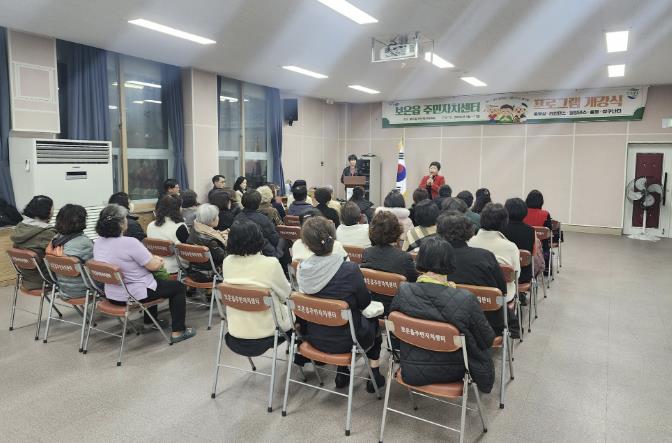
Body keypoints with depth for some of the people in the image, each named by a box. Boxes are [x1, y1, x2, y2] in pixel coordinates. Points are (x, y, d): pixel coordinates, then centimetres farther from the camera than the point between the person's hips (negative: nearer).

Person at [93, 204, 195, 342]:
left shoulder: (98, 243, -1)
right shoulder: (129, 243, -27)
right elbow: (154, 266, -20)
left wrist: (152, 258, 9)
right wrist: (158, 260, 3)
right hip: (134, 295, -8)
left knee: (152, 280, 35)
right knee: (178, 287, 10)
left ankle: (150, 320, 46)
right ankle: (178, 331, 10)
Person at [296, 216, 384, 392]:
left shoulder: (302, 269, -14)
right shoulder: (350, 269, -28)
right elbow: (365, 303, -12)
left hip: (315, 338, 4)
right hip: (345, 342, -3)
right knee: (373, 320, 27)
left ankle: (342, 372, 33)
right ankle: (374, 375, 30)